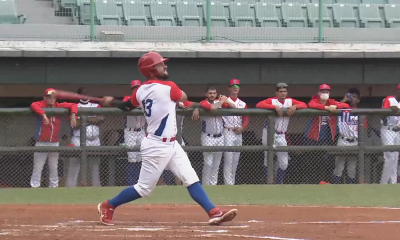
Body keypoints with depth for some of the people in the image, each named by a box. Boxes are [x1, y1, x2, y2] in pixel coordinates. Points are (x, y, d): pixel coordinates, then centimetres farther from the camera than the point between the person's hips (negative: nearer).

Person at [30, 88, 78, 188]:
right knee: (37, 168, -6)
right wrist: (43, 114, -43)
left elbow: (73, 105, 5)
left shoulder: (59, 106, 5)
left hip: (55, 143, 5)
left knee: (54, 168, 13)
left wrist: (73, 115, -15)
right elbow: (33, 105, -30)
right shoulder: (41, 105, -8)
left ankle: (53, 187, 22)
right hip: (41, 143, -5)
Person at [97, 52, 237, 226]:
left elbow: (127, 106, 17)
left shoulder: (141, 91, 3)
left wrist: (112, 102, 36)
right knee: (144, 188, 1)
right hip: (156, 147, -9)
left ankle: (213, 213, -2)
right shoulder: (168, 87, -18)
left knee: (191, 178, 2)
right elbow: (183, 97, 3)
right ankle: (107, 207, 14)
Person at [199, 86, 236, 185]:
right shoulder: (203, 103, -8)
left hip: (219, 137, 5)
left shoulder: (219, 101, 10)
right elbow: (212, 108, -28)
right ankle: (205, 186, -4)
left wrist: (225, 101, -6)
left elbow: (233, 107, 10)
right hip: (208, 138, -5)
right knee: (208, 164, -9)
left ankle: (213, 185, 12)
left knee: (216, 164, 7)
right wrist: (221, 101, -11)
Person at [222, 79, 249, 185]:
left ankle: (232, 182, 18)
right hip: (228, 132, -5)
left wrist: (242, 128, -6)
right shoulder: (224, 101, -1)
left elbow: (246, 119, 11)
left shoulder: (243, 104, 14)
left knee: (235, 161, 10)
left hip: (238, 134, 5)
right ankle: (228, 184, -10)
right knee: (228, 160, -10)